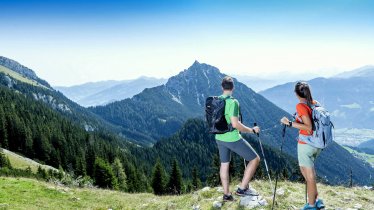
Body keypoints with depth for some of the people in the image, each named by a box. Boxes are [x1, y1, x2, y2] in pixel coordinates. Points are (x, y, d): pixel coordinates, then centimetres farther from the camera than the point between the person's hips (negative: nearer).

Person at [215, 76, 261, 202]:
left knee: (224, 164, 17)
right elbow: (235, 124, -25)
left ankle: (226, 194, 24)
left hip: (219, 138, 8)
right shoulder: (233, 102, -19)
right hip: (233, 139, -8)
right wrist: (251, 130, -13)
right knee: (255, 159, 4)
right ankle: (242, 188, 5)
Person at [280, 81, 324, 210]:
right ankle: (316, 200, 27)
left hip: (305, 145, -7)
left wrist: (290, 123, -21)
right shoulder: (315, 104, 4)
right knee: (304, 169, 24)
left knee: (310, 175, 4)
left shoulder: (300, 106, -16)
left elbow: (309, 127, -22)